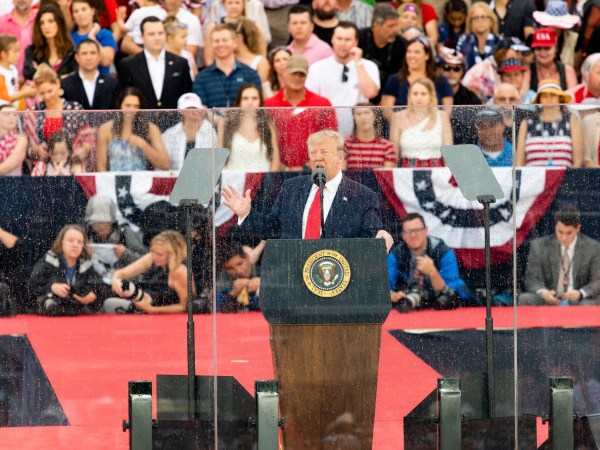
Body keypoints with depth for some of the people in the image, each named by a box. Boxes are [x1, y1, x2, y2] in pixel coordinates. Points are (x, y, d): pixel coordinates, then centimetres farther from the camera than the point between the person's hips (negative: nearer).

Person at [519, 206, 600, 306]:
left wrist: (580, 293, -22)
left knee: (588, 304, -36)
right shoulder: (539, 246, 2)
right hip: (548, 298, 2)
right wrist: (542, 292, -22)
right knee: (525, 299, -27)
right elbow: (532, 278, 2)